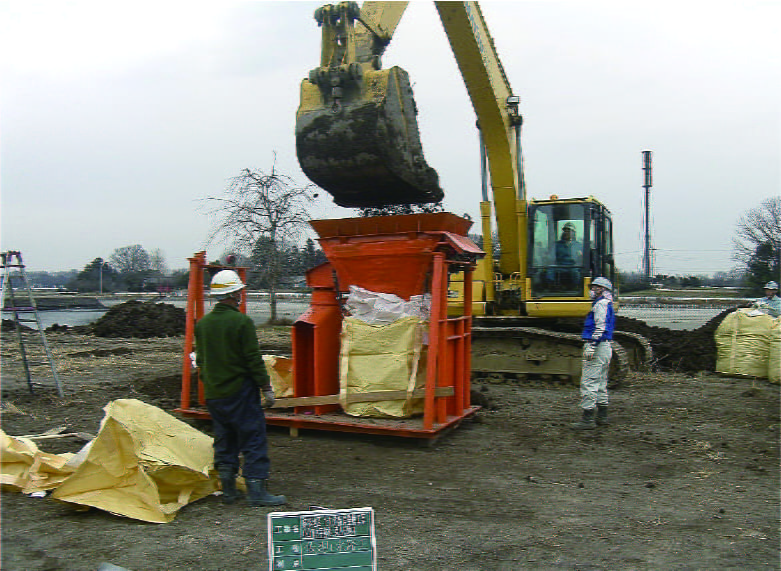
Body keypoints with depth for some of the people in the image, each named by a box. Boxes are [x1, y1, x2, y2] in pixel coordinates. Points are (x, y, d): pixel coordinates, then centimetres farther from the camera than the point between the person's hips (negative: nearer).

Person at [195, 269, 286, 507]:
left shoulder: (202, 324, 6)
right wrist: (266, 388, -7)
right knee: (253, 440, 1)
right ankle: (256, 490, 1)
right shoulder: (242, 322, -15)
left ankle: (228, 490, 20)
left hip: (213, 395, 7)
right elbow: (254, 359, -14)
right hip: (240, 391, -7)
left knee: (224, 442, 15)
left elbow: (200, 360, 14)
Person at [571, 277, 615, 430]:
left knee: (588, 383, -11)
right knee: (601, 383, 15)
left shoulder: (601, 304, -11)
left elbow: (600, 327, -20)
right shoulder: (607, 305, 21)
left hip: (597, 347, -11)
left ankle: (588, 419, -11)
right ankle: (602, 416, 21)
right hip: (606, 347, 11)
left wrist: (591, 346, -24)